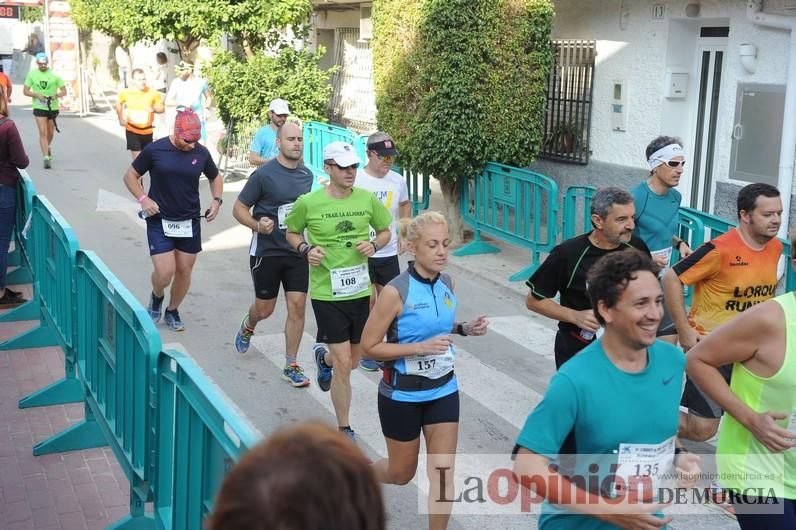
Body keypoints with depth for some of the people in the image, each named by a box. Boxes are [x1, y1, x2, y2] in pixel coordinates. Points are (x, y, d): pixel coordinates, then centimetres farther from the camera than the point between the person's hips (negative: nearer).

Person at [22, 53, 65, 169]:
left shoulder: (54, 74, -3)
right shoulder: (32, 74, -1)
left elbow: (64, 91, 0)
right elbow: (25, 91, 2)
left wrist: (56, 96, -21)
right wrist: (37, 95, -16)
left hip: (53, 107, 2)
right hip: (39, 107, -2)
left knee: (50, 133, 16)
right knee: (43, 132, -12)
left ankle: (48, 147, 47)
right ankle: (46, 158, -14)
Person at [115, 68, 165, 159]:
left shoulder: (152, 93, -9)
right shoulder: (126, 93, -8)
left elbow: (162, 108, -1)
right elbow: (119, 103, 13)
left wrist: (154, 108, -21)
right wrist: (121, 119, 10)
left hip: (147, 131, 2)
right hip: (132, 131, -2)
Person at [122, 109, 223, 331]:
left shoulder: (201, 153, -1)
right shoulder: (155, 150, -10)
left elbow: (215, 178, 17)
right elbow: (130, 176, 1)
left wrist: (217, 200, -1)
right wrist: (143, 198, -14)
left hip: (190, 222, 3)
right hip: (160, 221, -3)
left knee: (184, 271, 10)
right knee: (165, 272, -11)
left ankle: (172, 311, 33)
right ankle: (156, 297, 24)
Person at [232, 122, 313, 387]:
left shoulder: (307, 175, 4)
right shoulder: (263, 174, -12)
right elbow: (239, 209, -7)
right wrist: (257, 225, -25)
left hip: (296, 251, 4)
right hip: (266, 251, -4)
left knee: (297, 306, -3)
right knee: (265, 308, 9)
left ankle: (291, 366, 9)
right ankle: (248, 326, 46)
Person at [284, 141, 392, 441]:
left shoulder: (367, 199, -1)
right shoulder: (308, 203, -9)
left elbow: (385, 232, 13)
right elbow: (292, 233, 8)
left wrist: (374, 245, -8)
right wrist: (306, 249, -12)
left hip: (360, 290, 4)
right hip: (327, 293, -4)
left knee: (354, 360, 18)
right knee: (344, 365, -5)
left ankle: (324, 357, 54)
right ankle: (344, 430, 13)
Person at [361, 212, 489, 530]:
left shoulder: (447, 283, -3)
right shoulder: (396, 292, -22)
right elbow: (369, 347, -17)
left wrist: (466, 328, -6)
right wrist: (420, 348, -27)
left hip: (443, 390, 4)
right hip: (402, 394, -4)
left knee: (442, 472, 2)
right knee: (402, 473, 14)